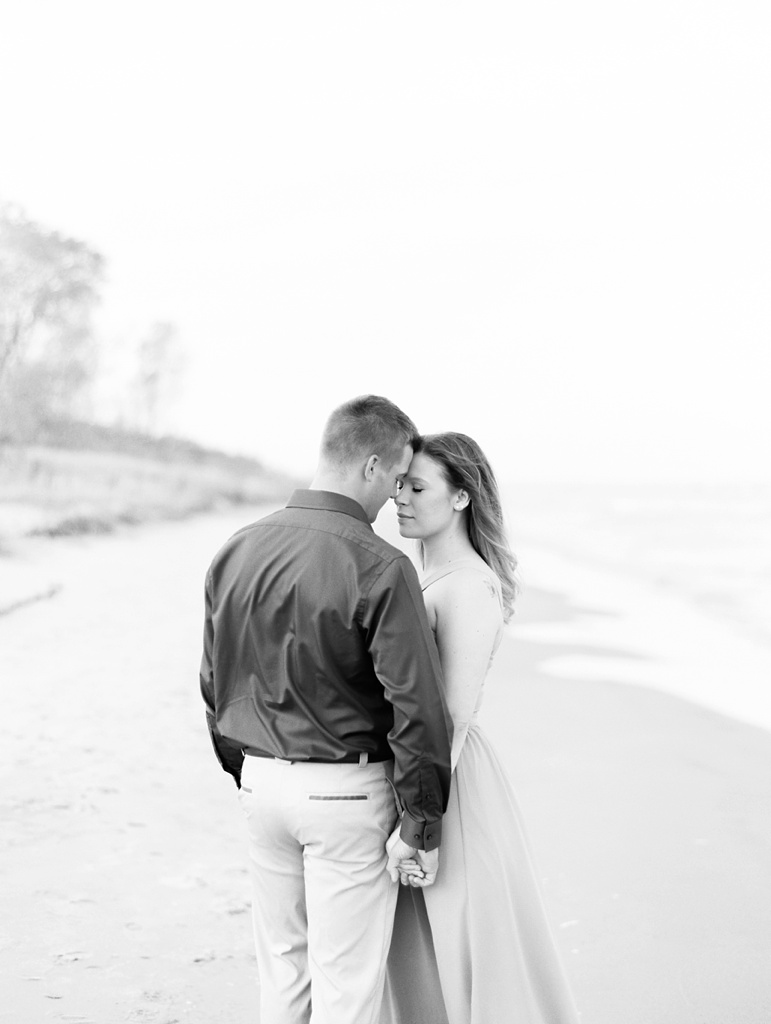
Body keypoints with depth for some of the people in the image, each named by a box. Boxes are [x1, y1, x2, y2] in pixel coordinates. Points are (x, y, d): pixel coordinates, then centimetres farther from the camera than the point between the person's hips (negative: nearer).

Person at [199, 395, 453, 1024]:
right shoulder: (380, 568, -18)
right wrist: (421, 824, -9)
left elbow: (214, 683, 10)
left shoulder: (237, 550, 2)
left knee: (281, 969, 19)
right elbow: (417, 706, -19)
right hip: (346, 791, -6)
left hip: (263, 781, 6)